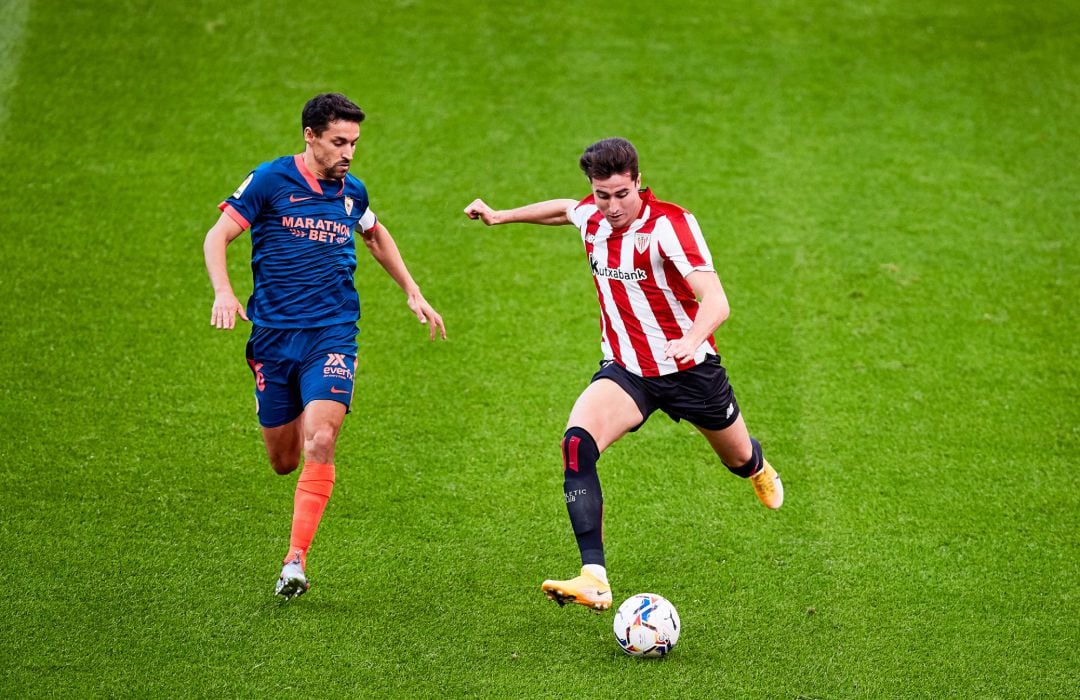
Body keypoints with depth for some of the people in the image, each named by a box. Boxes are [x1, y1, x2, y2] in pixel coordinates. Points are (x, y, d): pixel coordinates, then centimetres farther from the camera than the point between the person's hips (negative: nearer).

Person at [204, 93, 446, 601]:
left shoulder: (352, 192, 8)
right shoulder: (271, 180, -5)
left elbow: (375, 236, 29)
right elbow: (217, 236, -6)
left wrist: (412, 293, 25)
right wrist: (223, 293, -24)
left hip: (332, 335, 1)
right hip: (274, 335, -1)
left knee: (319, 444, -20)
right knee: (283, 460, 8)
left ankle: (295, 562, -19)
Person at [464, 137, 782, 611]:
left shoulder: (670, 224, -24)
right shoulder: (590, 216, -6)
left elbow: (715, 300, -34)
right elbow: (564, 209, 22)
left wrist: (693, 338, -54)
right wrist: (500, 216, 25)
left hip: (690, 369, -3)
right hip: (625, 371, 3)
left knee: (739, 458, 20)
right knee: (577, 442, -27)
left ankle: (758, 468, 64)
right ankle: (593, 578, -33)